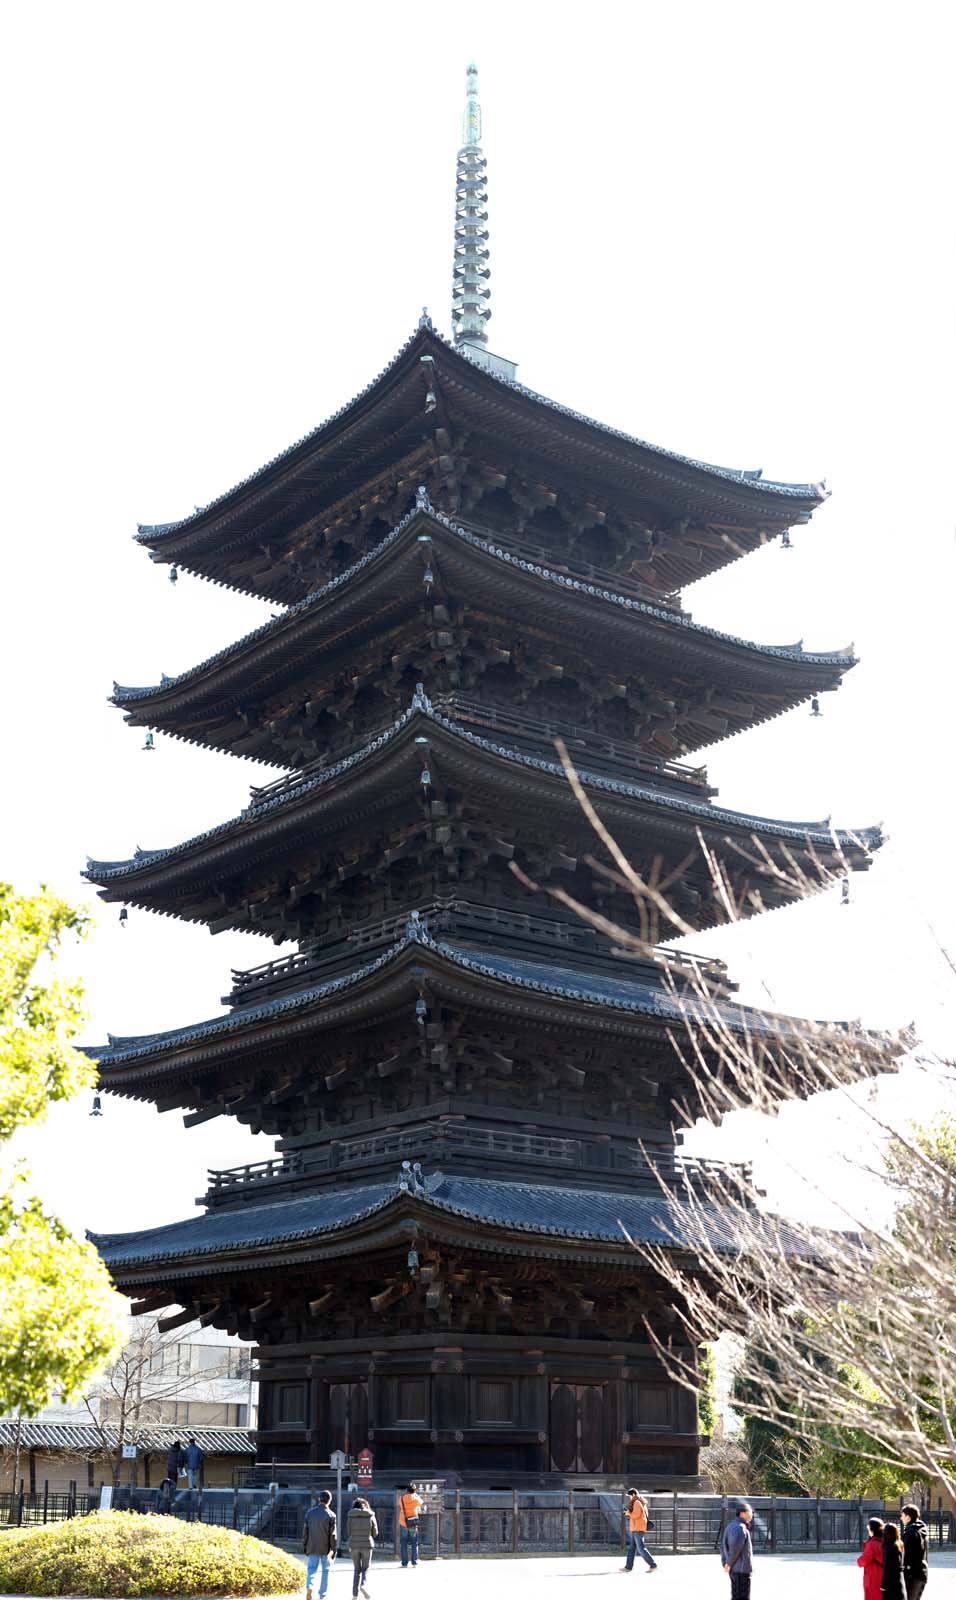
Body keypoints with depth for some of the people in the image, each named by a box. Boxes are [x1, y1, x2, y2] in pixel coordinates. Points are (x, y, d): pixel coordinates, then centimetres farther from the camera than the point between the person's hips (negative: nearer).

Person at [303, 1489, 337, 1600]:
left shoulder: (310, 1512, 0)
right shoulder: (331, 1515, -10)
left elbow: (305, 1531, 3)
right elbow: (332, 1535, -10)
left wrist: (305, 1546, 11)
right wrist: (334, 1550, -4)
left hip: (312, 1548, 2)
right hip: (325, 1548, -2)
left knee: (311, 1569, 3)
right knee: (325, 1571, 13)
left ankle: (309, 1587, -24)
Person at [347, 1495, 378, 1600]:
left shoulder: (351, 1516, 0)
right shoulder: (371, 1516, -1)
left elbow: (349, 1533, 3)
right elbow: (375, 1533, 5)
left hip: (354, 1545, 1)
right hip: (367, 1545, -1)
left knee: (356, 1570, 12)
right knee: (365, 1568, 12)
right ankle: (363, 1585, -14)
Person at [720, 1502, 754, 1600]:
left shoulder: (731, 1526, 13)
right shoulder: (740, 1528, -18)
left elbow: (723, 1546, 17)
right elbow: (735, 1547, -25)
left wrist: (726, 1563, 12)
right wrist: (729, 1563, -13)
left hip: (734, 1570, 9)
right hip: (741, 1570, -9)